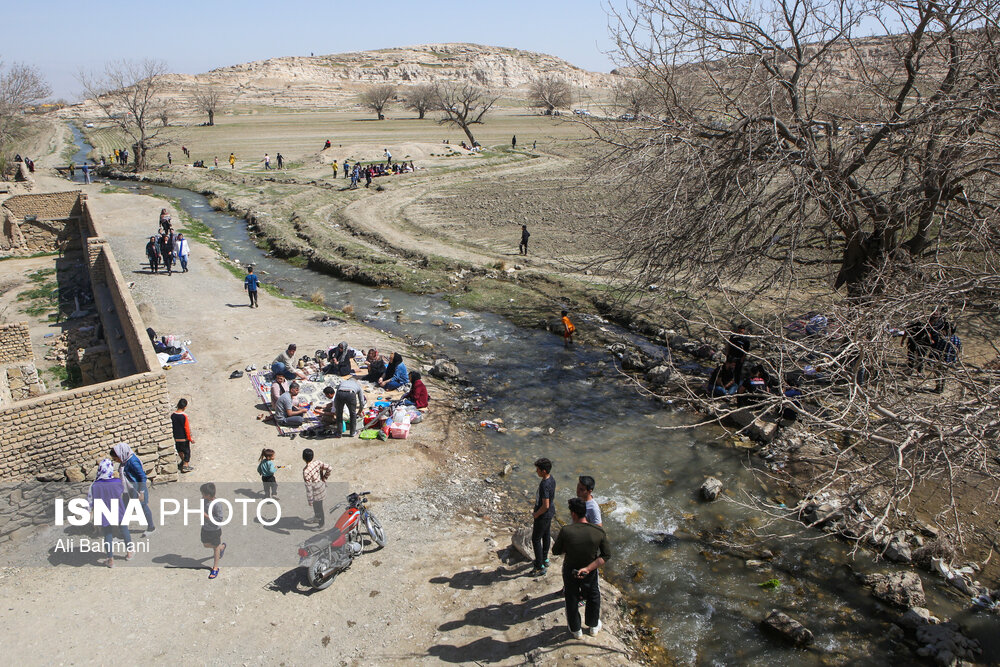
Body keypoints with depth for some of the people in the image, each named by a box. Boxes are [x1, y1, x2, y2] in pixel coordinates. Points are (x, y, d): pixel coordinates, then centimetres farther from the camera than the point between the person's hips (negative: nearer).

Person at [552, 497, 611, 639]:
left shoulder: (566, 531, -29)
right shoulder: (599, 532, -23)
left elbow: (556, 551, -14)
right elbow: (606, 555, -17)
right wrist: (588, 568, -20)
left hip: (570, 571, -1)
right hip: (590, 573, 1)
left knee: (572, 600, 24)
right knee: (593, 598, 29)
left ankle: (576, 630, 43)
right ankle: (593, 626, 48)